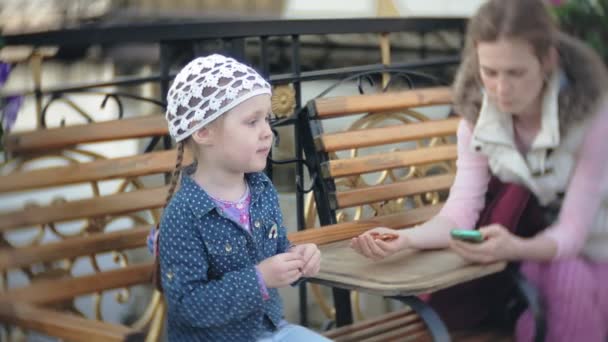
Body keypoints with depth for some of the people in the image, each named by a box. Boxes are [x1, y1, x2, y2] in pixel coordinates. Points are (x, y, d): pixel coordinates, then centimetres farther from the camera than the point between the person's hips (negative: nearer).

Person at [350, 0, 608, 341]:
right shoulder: (478, 114, -13)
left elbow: (571, 232, -27)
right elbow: (460, 214, -20)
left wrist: (513, 247, -48)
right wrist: (404, 237, -40)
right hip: (532, 247, 3)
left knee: (563, 277, -33)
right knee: (511, 191, -27)